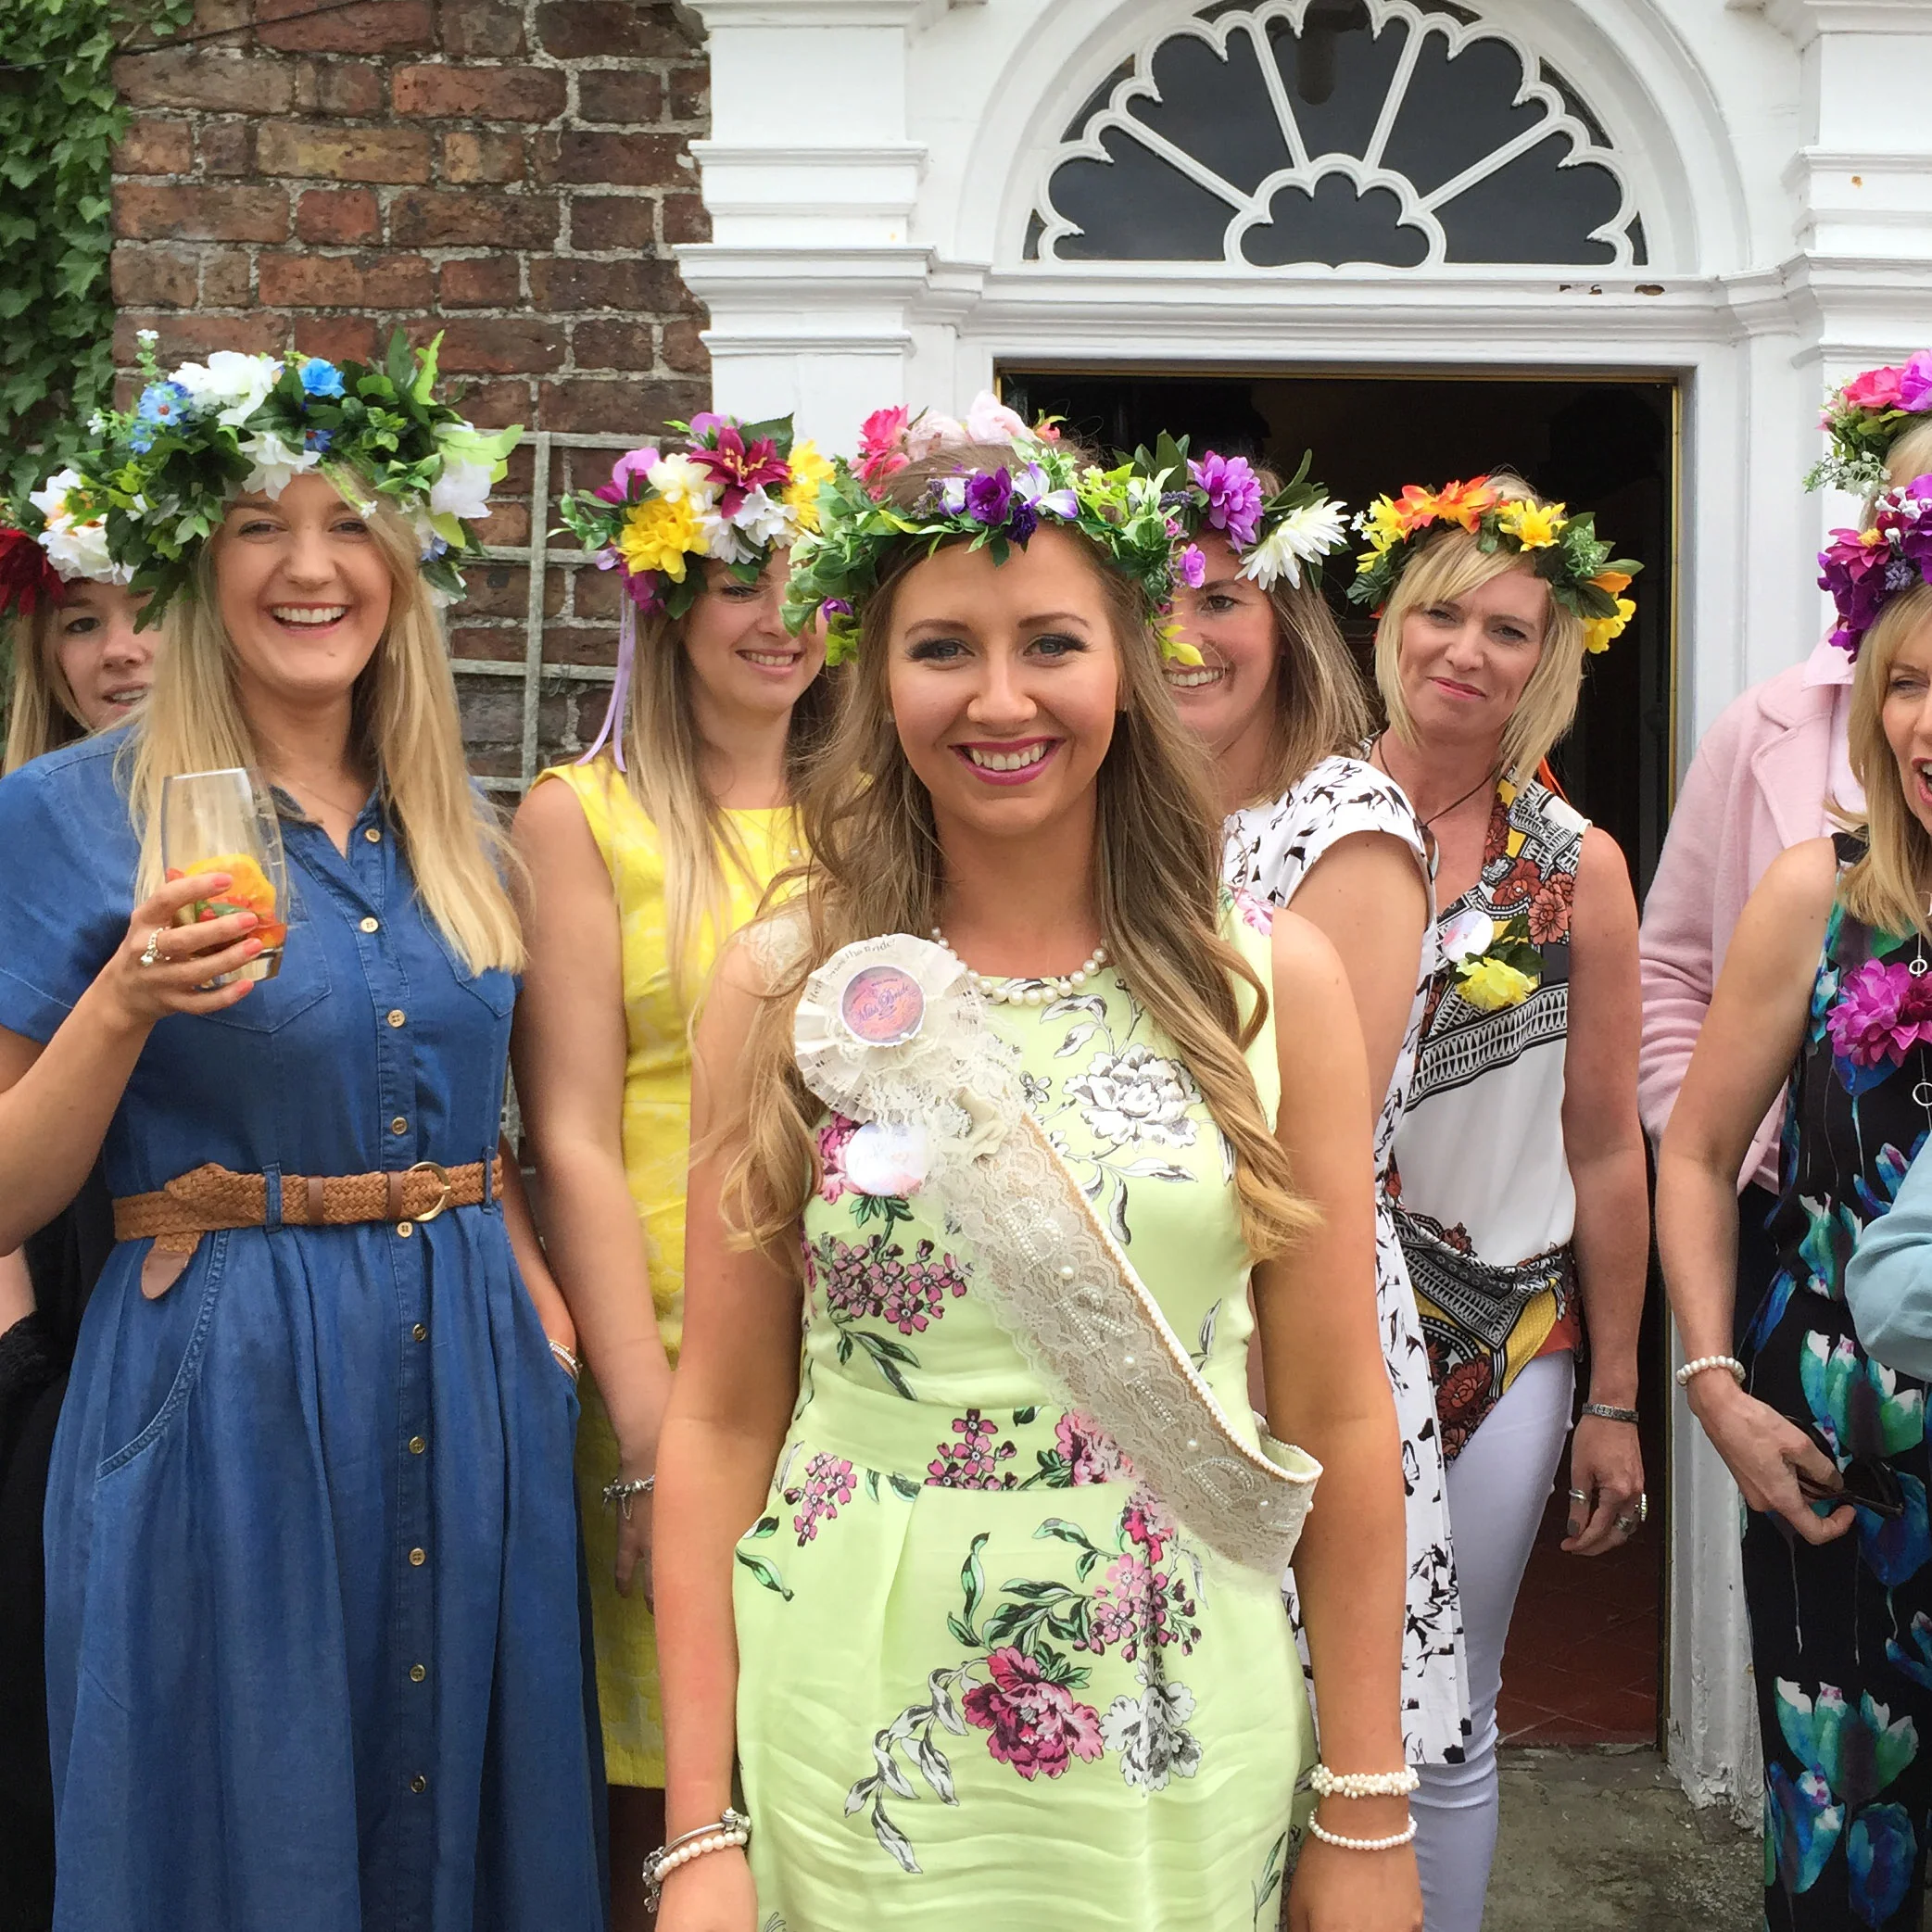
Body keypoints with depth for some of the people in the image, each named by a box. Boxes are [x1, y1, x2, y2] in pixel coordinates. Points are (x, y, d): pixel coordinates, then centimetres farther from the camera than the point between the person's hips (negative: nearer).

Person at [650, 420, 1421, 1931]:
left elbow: (1340, 1422, -2)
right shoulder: (788, 989, -4)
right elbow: (724, 1418, -2)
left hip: (1189, 1752, 1)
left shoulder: (1270, 983, -4)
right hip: (860, 1748, 0)